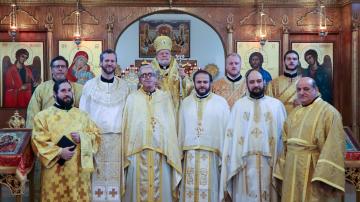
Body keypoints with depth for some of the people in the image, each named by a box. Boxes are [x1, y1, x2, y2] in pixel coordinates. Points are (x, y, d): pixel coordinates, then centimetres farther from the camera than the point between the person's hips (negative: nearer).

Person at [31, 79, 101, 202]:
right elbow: (39, 141, -7)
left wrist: (82, 138, -11)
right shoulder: (43, 116, 1)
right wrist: (59, 152, -17)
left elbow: (96, 134, 8)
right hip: (55, 171, -2)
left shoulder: (82, 115, 11)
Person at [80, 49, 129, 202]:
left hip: (117, 136, 1)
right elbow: (83, 113, 5)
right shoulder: (90, 85, 5)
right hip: (95, 136, -1)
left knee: (115, 173, 3)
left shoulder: (124, 86, 7)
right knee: (97, 173, 1)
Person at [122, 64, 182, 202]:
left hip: (161, 153, 1)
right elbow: (127, 126, 5)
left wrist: (171, 153, 1)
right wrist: (127, 152, 0)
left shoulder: (165, 97, 9)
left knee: (161, 189, 6)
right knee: (139, 189, 5)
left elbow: (171, 126, 7)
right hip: (138, 152, 0)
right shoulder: (132, 98, 7)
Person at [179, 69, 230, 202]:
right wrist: (180, 152, 8)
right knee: (190, 190, 7)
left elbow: (226, 129, -1)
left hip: (212, 153, -2)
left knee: (210, 190, 2)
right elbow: (182, 129, 11)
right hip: (190, 154, 3)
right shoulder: (186, 102, 10)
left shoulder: (221, 102, 1)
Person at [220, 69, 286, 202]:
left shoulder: (276, 104, 6)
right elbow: (231, 135, 4)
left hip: (270, 161, 0)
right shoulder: (238, 105, 7)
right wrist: (233, 161, -4)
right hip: (245, 162, 0)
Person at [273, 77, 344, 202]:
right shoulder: (294, 113, 13)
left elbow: (334, 147, -16)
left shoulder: (329, 112, -9)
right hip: (292, 171, 6)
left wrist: (325, 177, -22)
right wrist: (282, 170, 10)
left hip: (313, 171, -6)